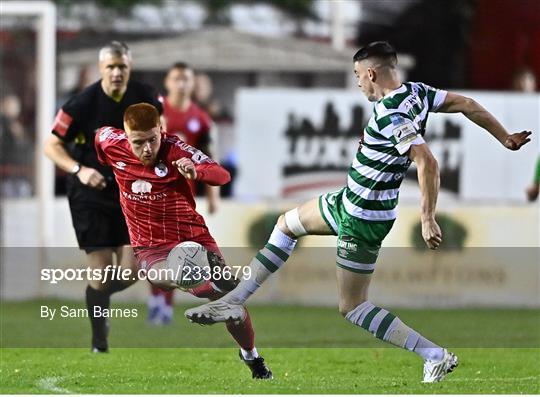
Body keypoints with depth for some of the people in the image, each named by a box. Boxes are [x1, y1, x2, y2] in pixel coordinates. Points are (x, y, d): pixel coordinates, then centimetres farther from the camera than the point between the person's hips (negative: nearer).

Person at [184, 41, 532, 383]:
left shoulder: (390, 115, -29)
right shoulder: (416, 93, -3)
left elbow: (427, 162, -36)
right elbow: (466, 104, 5)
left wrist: (428, 219, -32)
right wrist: (506, 139, 17)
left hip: (362, 221, -10)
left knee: (352, 308, 1)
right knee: (287, 224, 25)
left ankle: (435, 355, 0)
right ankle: (234, 301, 30)